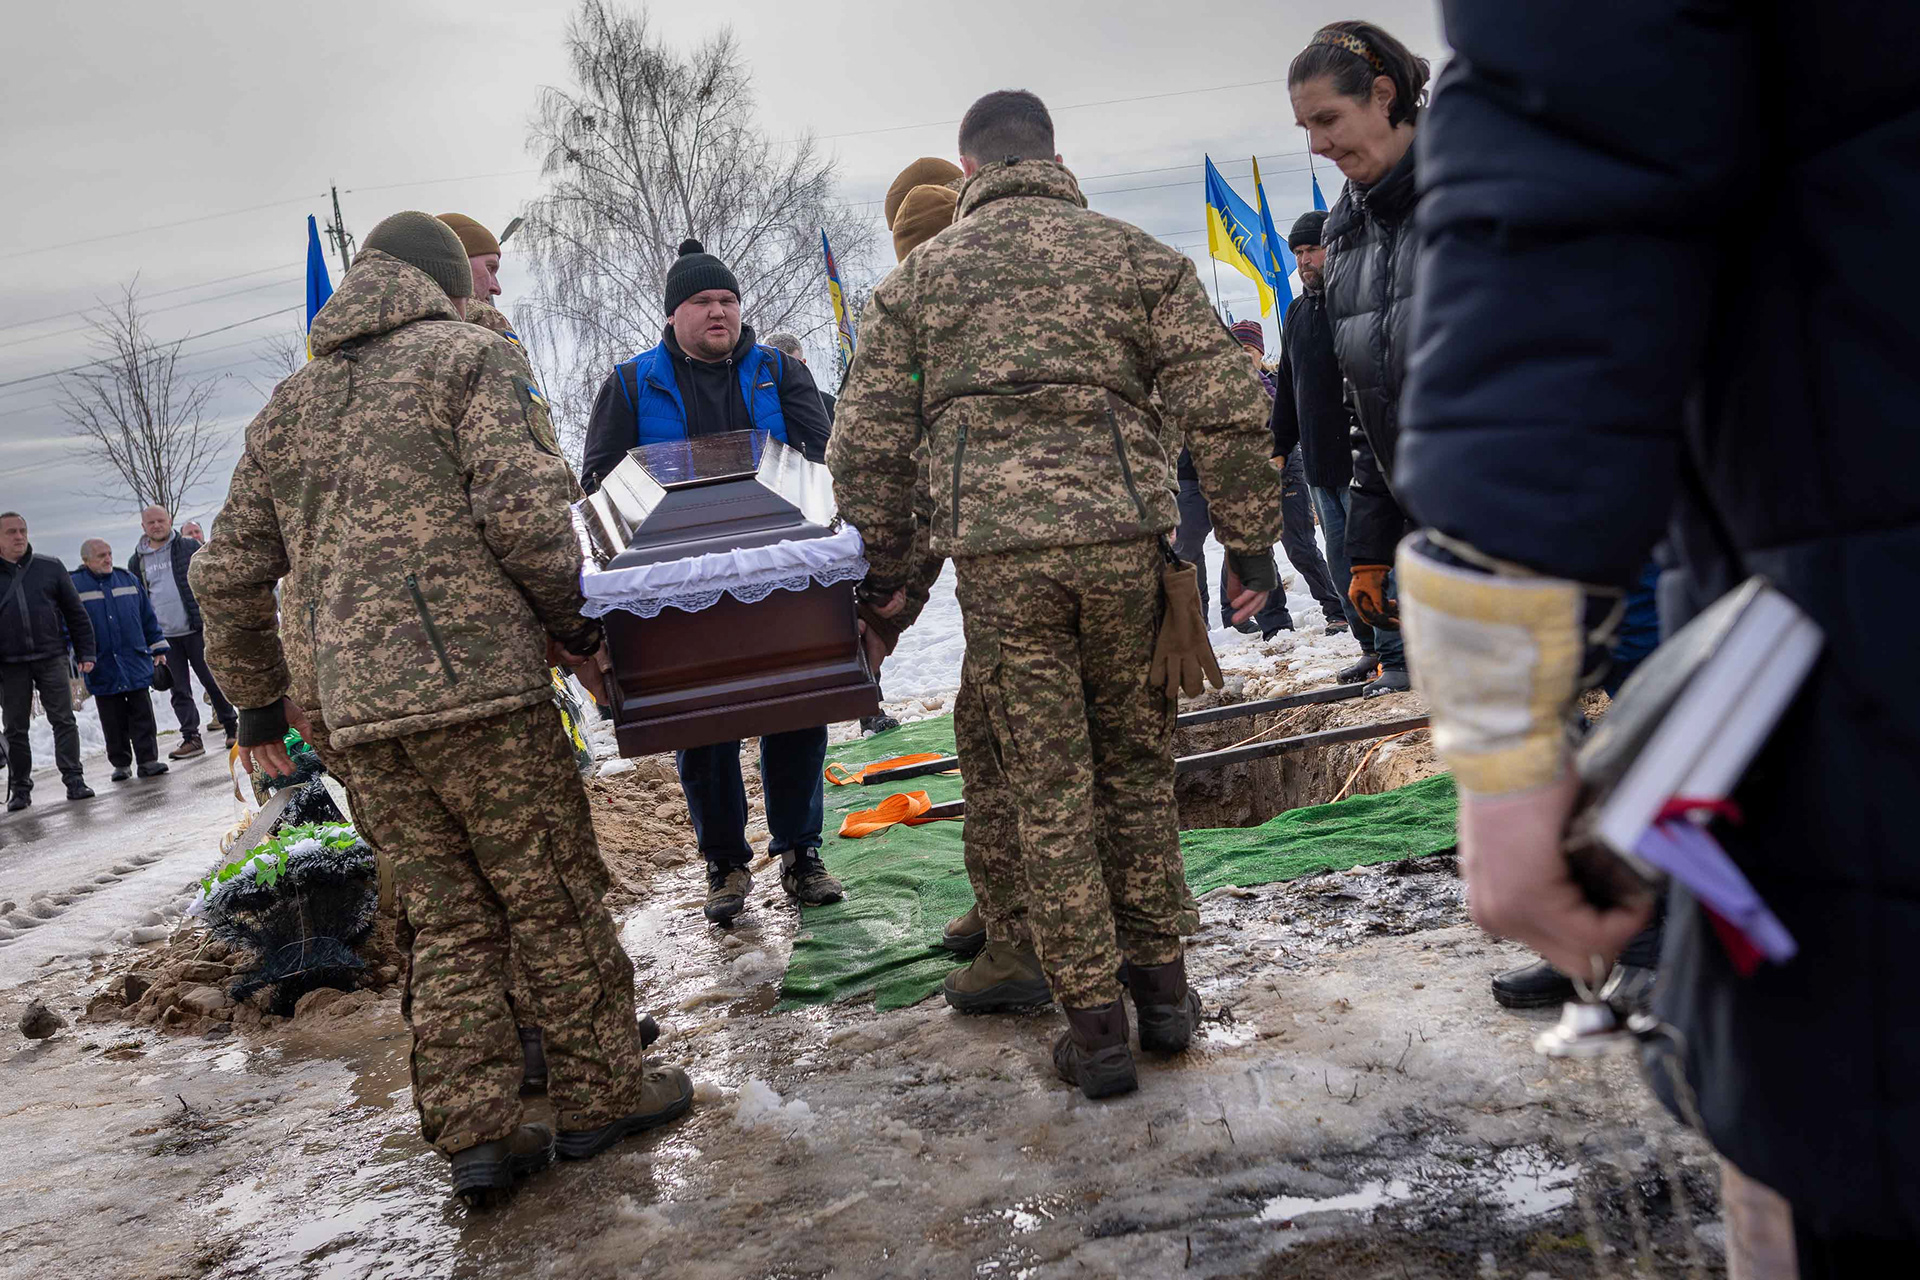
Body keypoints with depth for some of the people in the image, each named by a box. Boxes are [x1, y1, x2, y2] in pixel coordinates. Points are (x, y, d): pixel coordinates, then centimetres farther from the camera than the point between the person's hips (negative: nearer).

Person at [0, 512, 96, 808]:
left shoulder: (50, 568, 7)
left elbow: (75, 612, 9)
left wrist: (85, 653, 4)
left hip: (52, 658, 0)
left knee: (63, 720, -2)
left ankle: (74, 779, 1)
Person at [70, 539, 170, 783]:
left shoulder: (128, 580, 9)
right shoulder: (74, 586, 0)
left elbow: (148, 617, 14)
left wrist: (158, 650, 13)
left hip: (135, 662, 1)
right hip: (102, 668, -1)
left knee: (142, 713, 0)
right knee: (113, 719, 5)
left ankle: (147, 760, 2)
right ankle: (121, 763, 15)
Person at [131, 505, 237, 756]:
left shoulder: (189, 547, 2)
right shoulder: (137, 561, 10)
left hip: (195, 629, -3)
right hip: (164, 636, 3)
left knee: (213, 681, 1)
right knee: (179, 689, 4)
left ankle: (231, 728, 12)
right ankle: (191, 738, 7)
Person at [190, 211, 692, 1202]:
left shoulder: (290, 404, 21)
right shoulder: (467, 357, 3)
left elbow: (227, 575, 22)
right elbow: (522, 507, -12)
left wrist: (258, 697, 31)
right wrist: (571, 619, 2)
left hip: (346, 711, 6)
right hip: (474, 678, -6)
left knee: (446, 915, 11)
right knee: (552, 894, 5)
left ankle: (475, 1133, 10)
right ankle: (602, 1094, 13)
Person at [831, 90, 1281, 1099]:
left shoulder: (918, 277, 11)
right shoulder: (1136, 256, 10)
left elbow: (865, 443, 8)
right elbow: (1223, 409, 2)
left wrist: (879, 570, 18)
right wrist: (1251, 543, 8)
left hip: (995, 555, -1)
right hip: (1121, 537, 1)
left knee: (1050, 793, 6)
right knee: (1137, 766, 16)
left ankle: (1095, 1027, 12)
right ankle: (1161, 987, 25)